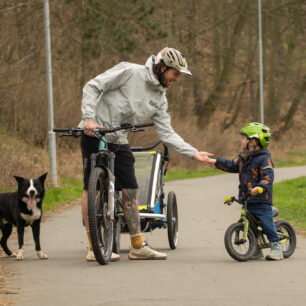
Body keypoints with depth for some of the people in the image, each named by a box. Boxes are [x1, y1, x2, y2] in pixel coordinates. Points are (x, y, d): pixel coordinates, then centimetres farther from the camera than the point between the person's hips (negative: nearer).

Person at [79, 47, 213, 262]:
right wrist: (89, 118, -22)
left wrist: (193, 153, -4)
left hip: (119, 142, 7)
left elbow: (167, 133, 6)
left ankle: (138, 247, 11)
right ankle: (93, 248, -2)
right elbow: (92, 87, -12)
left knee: (130, 191, 5)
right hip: (94, 134, -7)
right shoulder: (129, 72, -12)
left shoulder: (160, 98, 7)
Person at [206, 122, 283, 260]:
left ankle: (276, 247, 2)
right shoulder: (244, 157, 14)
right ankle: (256, 249, 21)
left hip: (261, 200, -8)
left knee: (266, 223, -7)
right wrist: (217, 162, 26)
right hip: (247, 200, 8)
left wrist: (260, 187, -39)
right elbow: (232, 166, 28)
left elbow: (268, 176, -23)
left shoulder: (264, 158, -13)